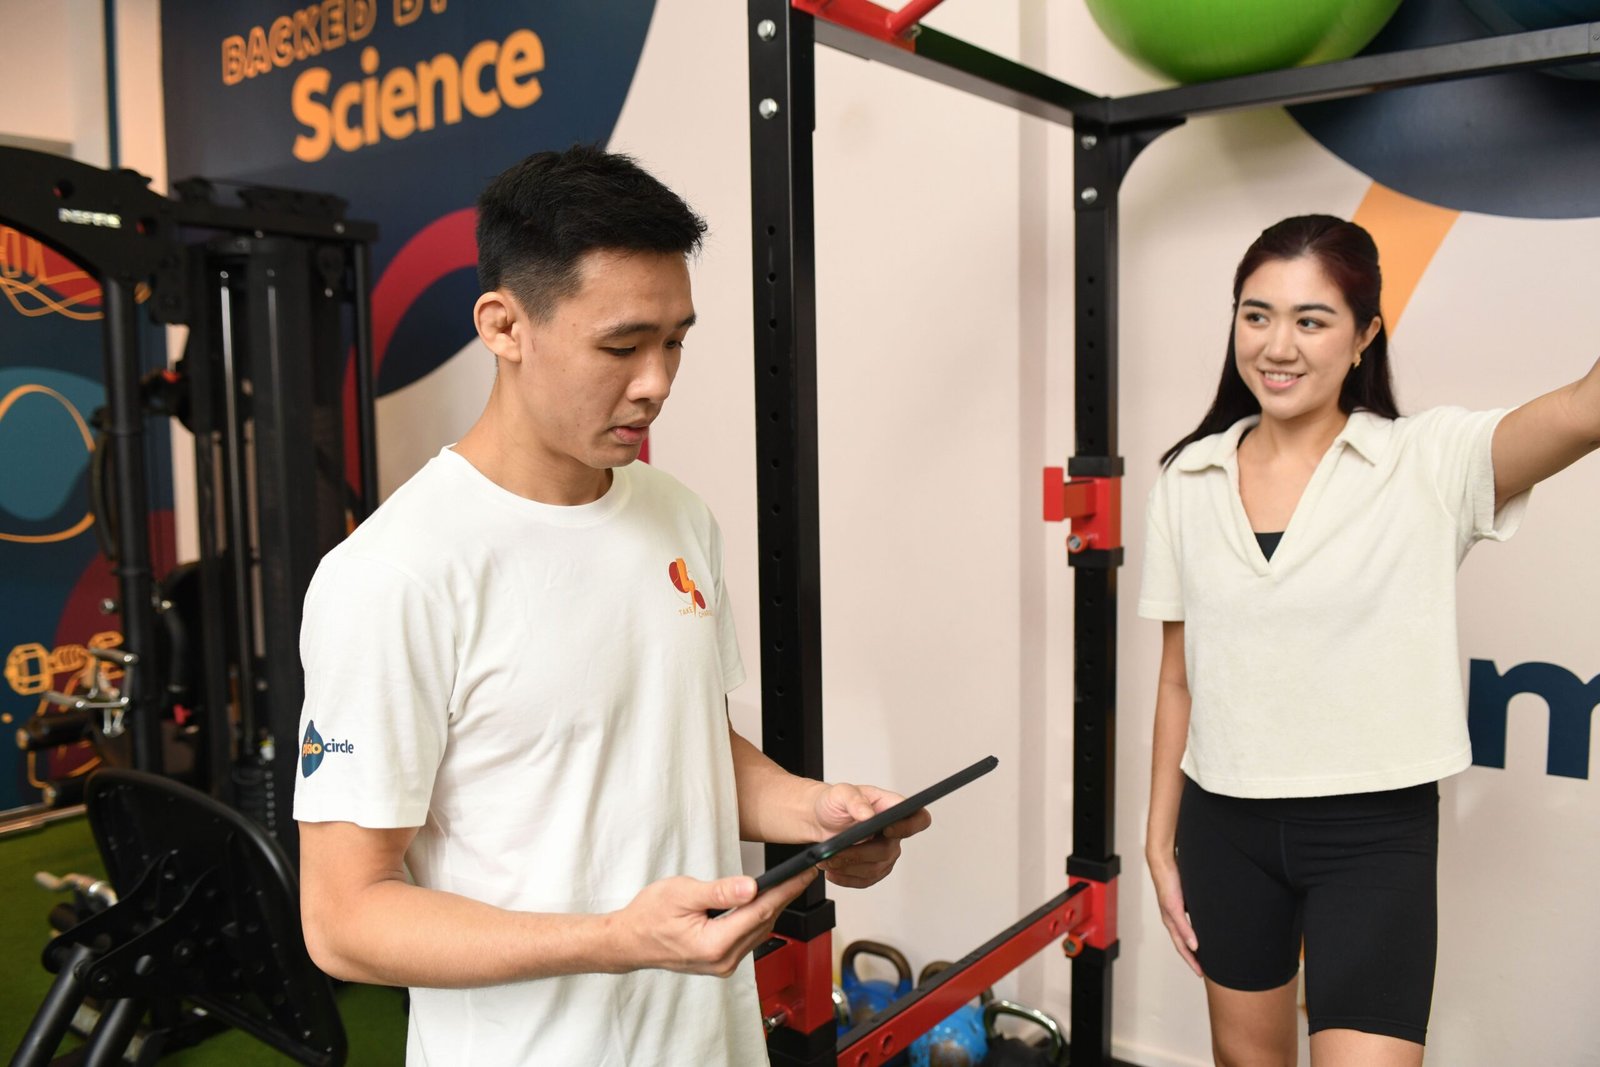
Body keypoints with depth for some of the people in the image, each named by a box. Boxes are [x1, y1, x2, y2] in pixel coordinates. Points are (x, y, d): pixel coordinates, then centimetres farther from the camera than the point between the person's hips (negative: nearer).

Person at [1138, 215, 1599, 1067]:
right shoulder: (1187, 479, 0)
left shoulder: (1430, 463, -9)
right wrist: (1159, 842, 7)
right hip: (1224, 826, 3)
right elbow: (1179, 680, 5)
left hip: (1374, 834, -3)